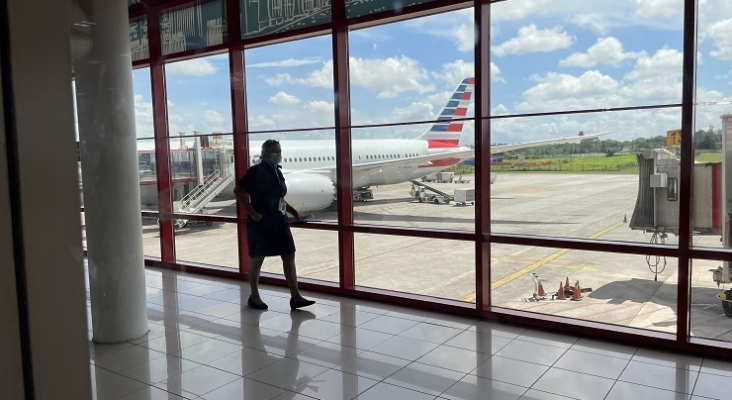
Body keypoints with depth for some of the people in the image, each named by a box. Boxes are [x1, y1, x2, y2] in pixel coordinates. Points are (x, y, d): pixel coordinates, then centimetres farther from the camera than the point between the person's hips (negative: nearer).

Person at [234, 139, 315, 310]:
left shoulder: (277, 172, 12)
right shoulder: (256, 171, -10)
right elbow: (238, 191, -15)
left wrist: (293, 211, 12)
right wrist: (252, 213, -19)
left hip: (279, 221, 7)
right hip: (261, 223, -7)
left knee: (289, 256, 3)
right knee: (256, 259, 6)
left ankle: (295, 297, 7)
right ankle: (254, 297, 21)